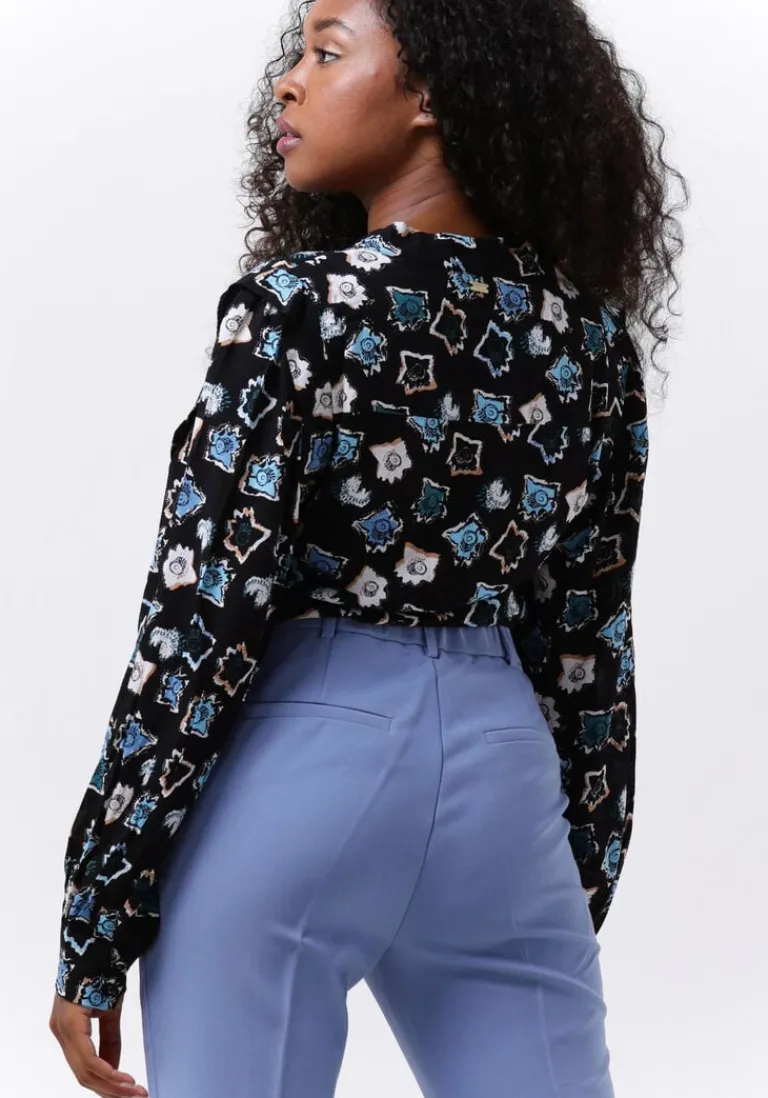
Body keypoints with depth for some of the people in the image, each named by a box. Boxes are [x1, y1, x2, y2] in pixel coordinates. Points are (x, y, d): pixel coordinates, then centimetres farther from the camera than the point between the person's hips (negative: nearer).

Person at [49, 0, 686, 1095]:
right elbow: (592, 642, 9)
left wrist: (94, 931, -9)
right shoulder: (587, 333, 5)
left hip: (300, 774, -5)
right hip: (500, 772, 5)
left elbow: (201, 621, -14)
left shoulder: (298, 306, -11)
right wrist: (579, 893, 18)